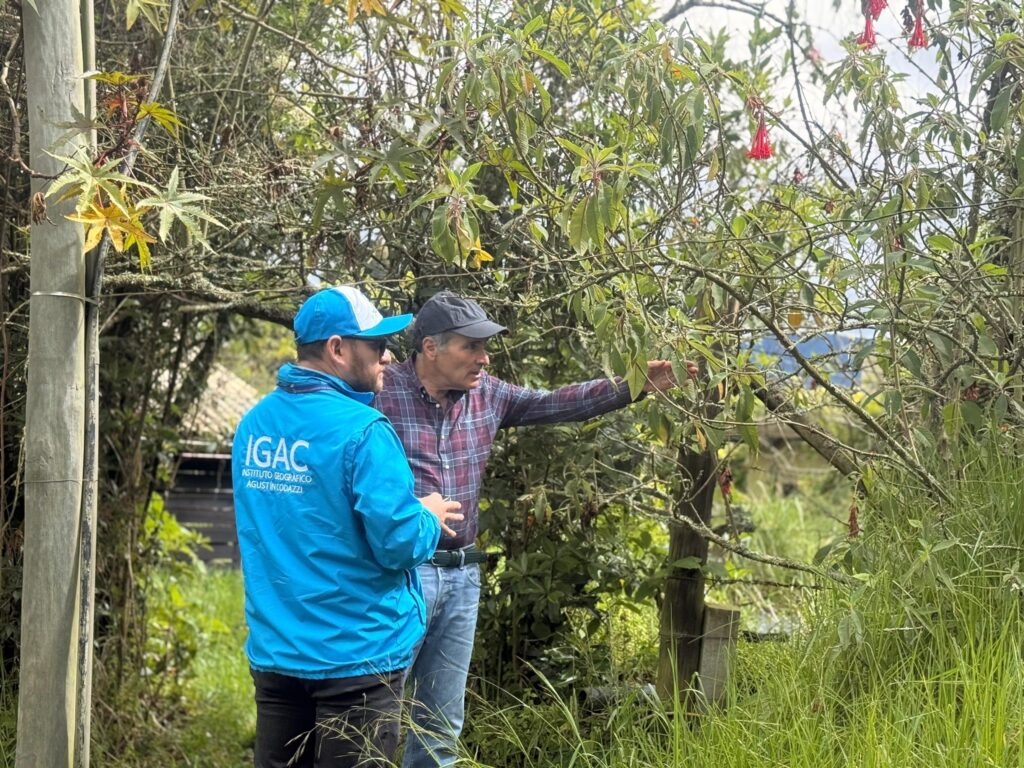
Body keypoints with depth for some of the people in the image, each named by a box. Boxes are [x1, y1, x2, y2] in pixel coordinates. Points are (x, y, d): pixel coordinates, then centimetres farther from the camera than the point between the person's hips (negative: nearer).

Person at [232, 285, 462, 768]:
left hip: (272, 650, 7)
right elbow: (398, 544, -21)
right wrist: (430, 518, 1)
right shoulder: (361, 430, -18)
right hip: (356, 655, -7)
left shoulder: (253, 424, 6)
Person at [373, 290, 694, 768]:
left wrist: (633, 386, -4)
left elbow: (556, 404, 5)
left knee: (442, 725, 15)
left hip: (461, 574, 7)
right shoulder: (381, 393, -11)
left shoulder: (486, 395, 8)